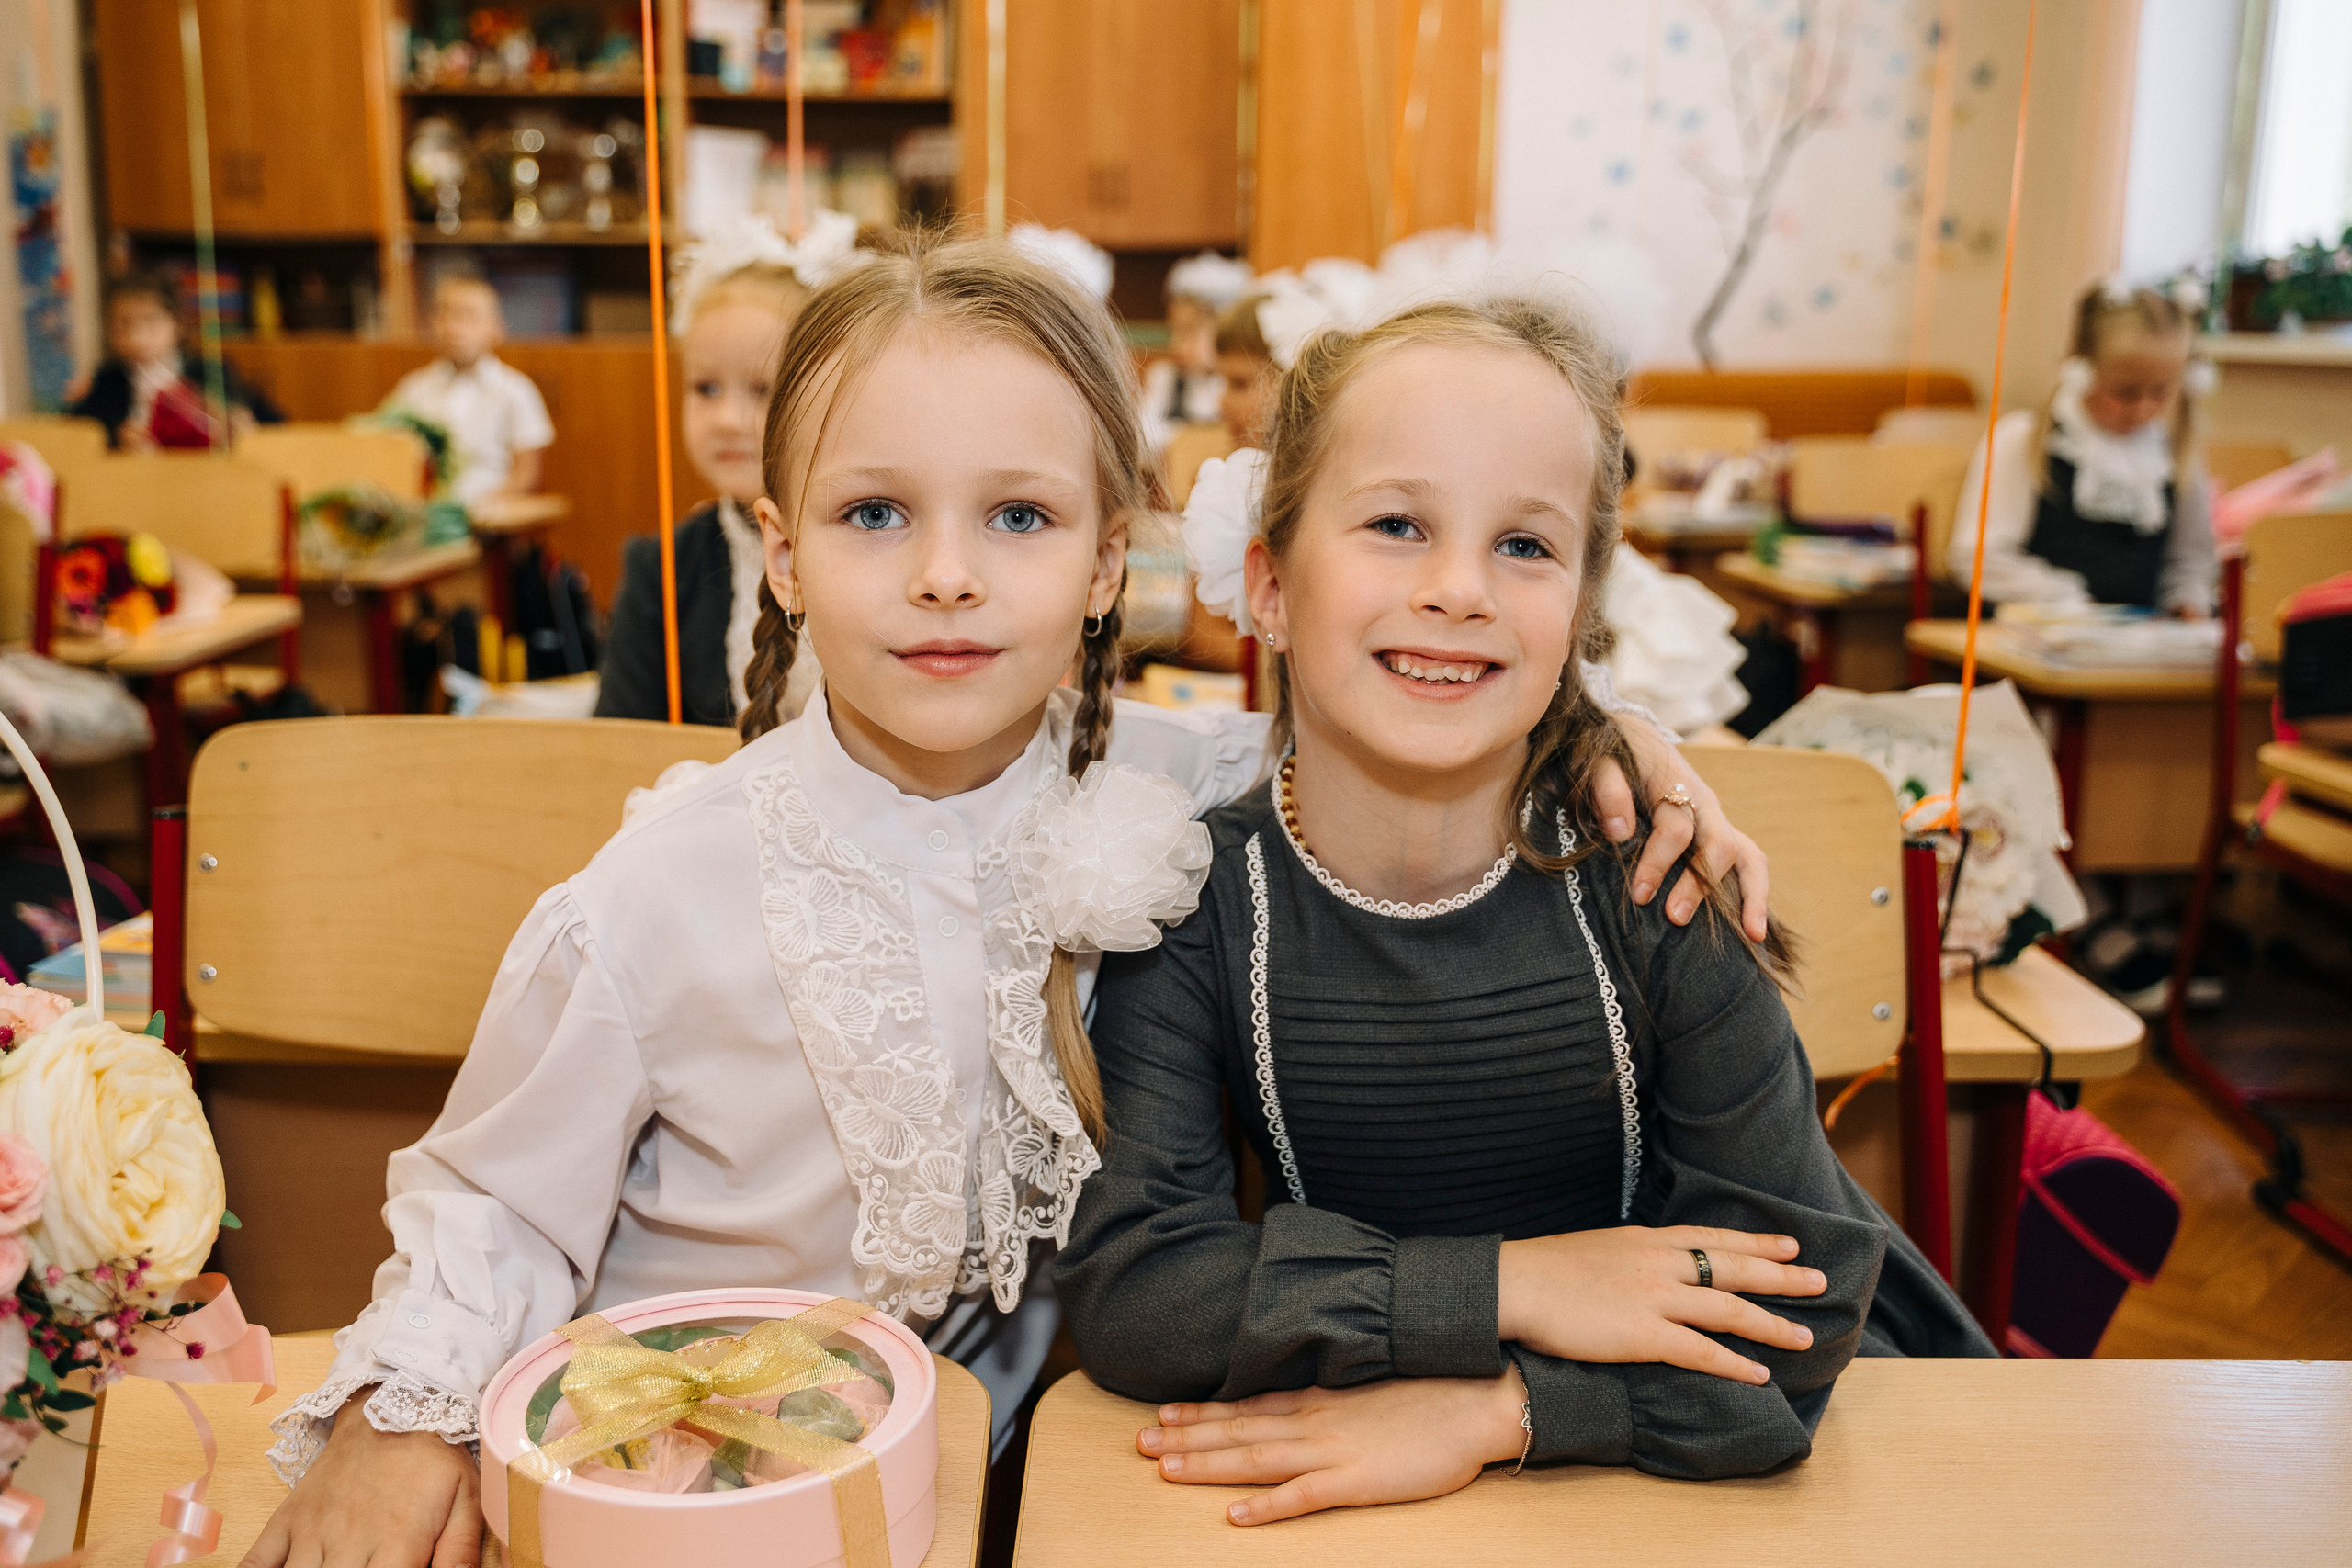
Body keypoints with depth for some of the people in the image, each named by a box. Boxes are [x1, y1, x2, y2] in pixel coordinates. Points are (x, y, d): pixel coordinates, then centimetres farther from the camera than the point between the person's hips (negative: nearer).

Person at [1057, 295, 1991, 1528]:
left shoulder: (1650, 880, -13)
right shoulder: (1196, 904, -12)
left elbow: (1797, 1304, -15)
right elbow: (1122, 1291, -20)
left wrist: (1491, 1407, -26)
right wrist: (1503, 1288, -24)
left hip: (1649, 1474, 2)